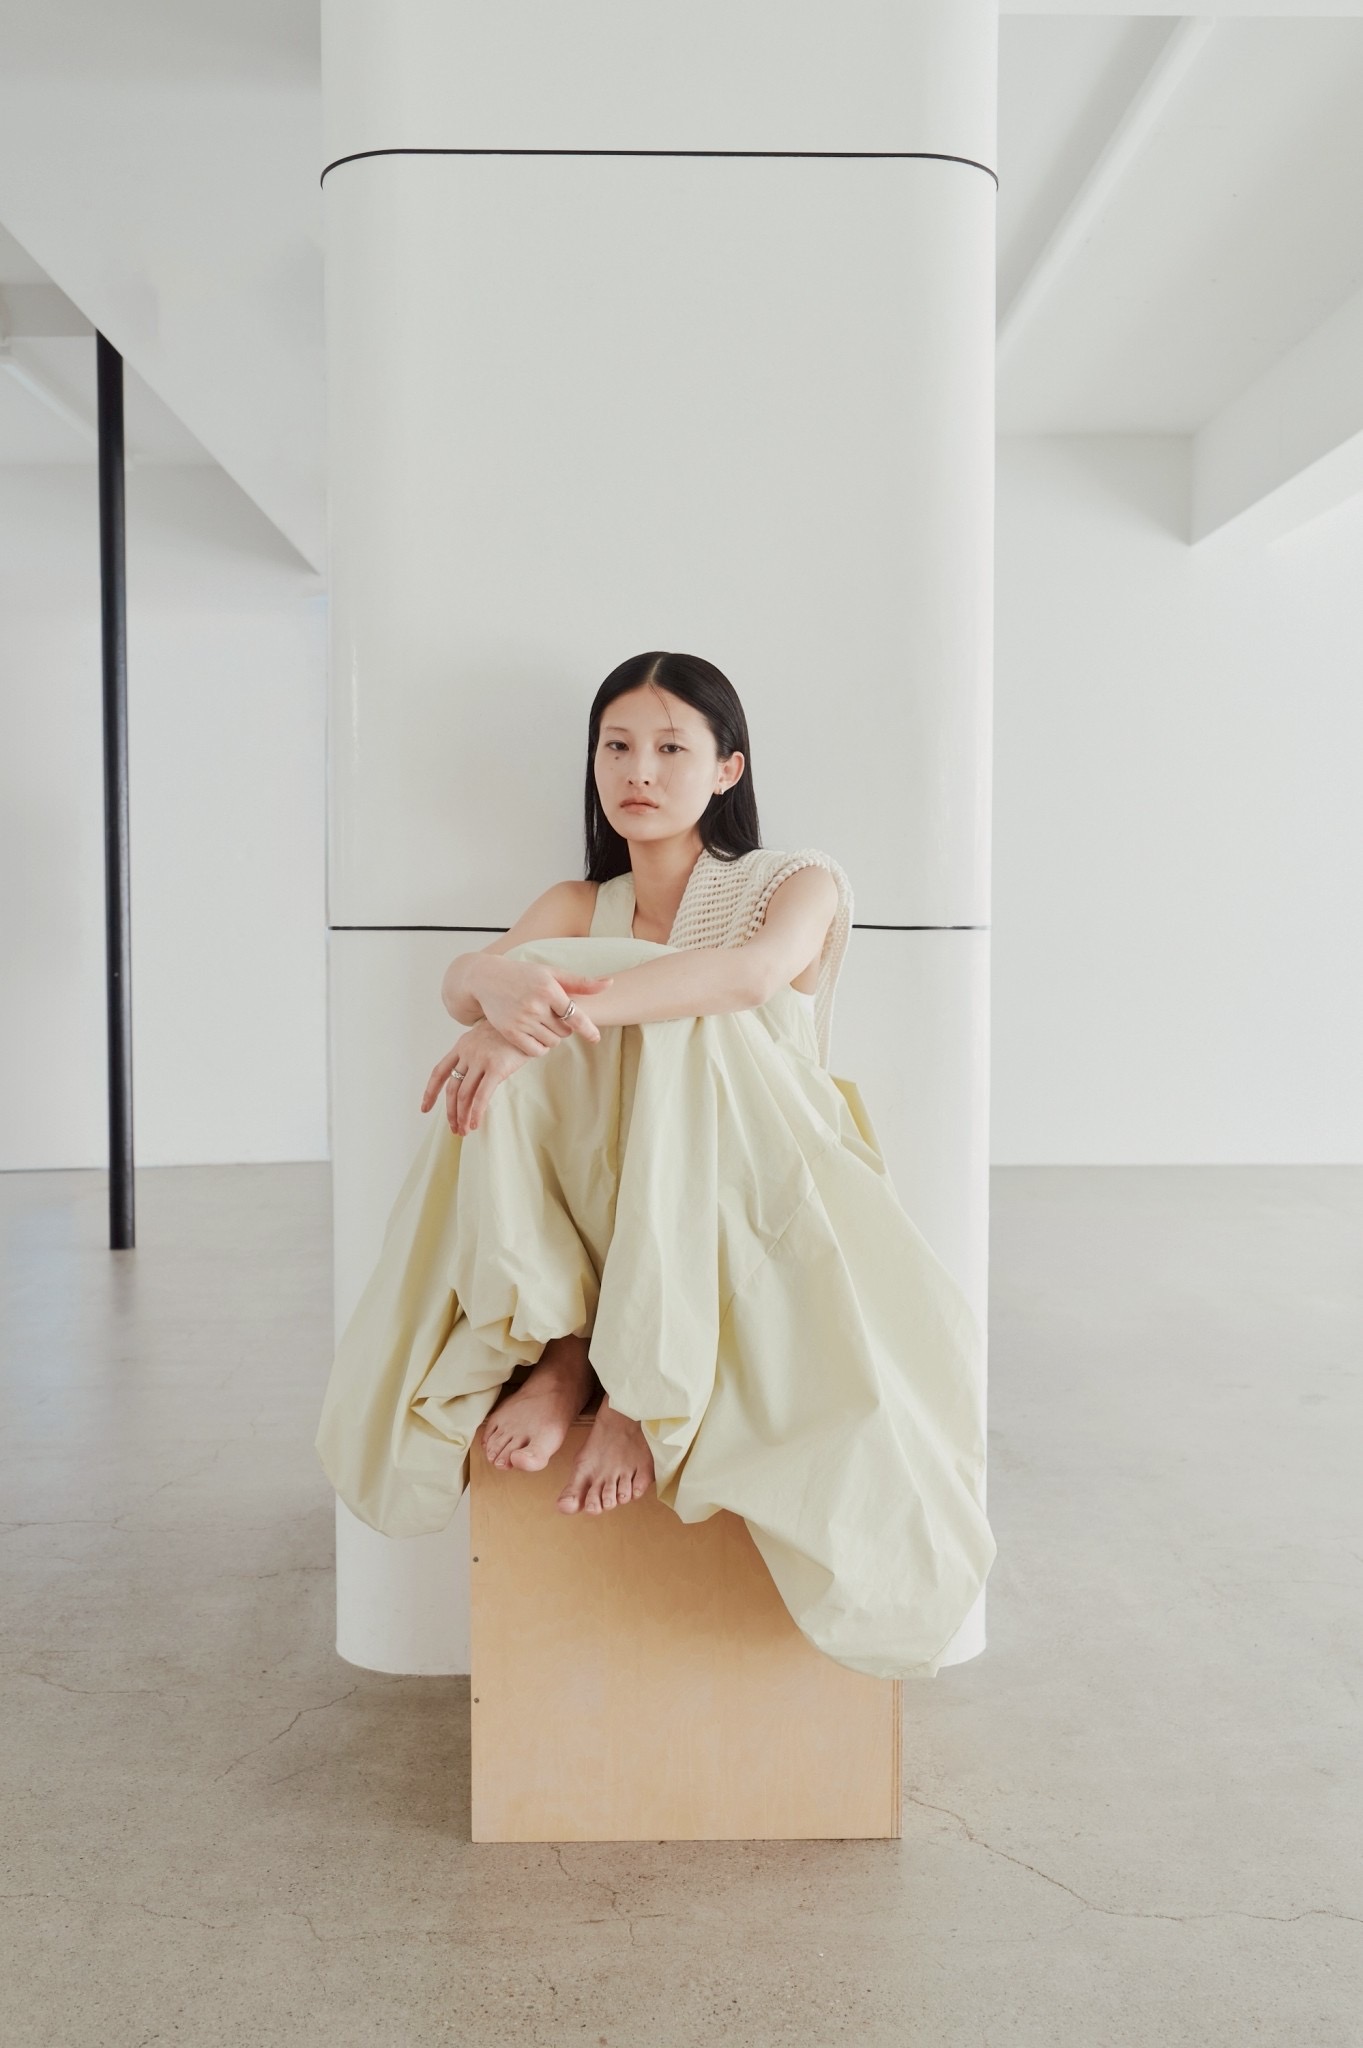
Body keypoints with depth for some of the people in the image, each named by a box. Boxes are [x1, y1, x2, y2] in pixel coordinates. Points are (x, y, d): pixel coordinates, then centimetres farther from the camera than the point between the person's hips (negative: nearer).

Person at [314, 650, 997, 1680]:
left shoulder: (798, 883, 3)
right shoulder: (577, 909, 14)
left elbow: (754, 973, -24)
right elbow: (461, 976, -10)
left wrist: (569, 1008, -37)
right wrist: (505, 987, -37)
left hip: (757, 1197, -3)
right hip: (602, 1202, 3)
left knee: (692, 1037, -33)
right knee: (506, 1063, -23)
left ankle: (648, 1386, -29)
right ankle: (566, 1350, -26)